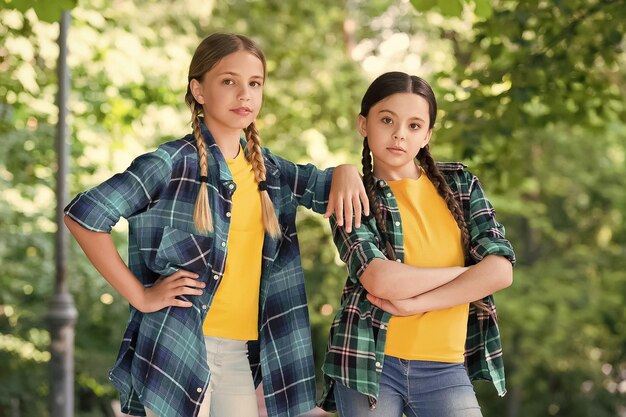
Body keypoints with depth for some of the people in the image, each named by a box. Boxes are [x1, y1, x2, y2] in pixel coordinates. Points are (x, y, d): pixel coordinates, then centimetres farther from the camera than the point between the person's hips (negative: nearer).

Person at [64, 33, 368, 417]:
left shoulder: (268, 169, 11)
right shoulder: (173, 163, -9)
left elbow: (323, 186, 23)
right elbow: (82, 214, -14)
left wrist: (345, 172, -2)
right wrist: (139, 295, -13)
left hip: (244, 352, 6)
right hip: (179, 346, -6)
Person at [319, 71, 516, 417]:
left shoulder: (459, 183, 7)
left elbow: (500, 269, -5)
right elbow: (380, 280, -17)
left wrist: (415, 303, -12)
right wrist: (467, 272, -7)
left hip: (445, 368, 2)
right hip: (369, 361, -2)